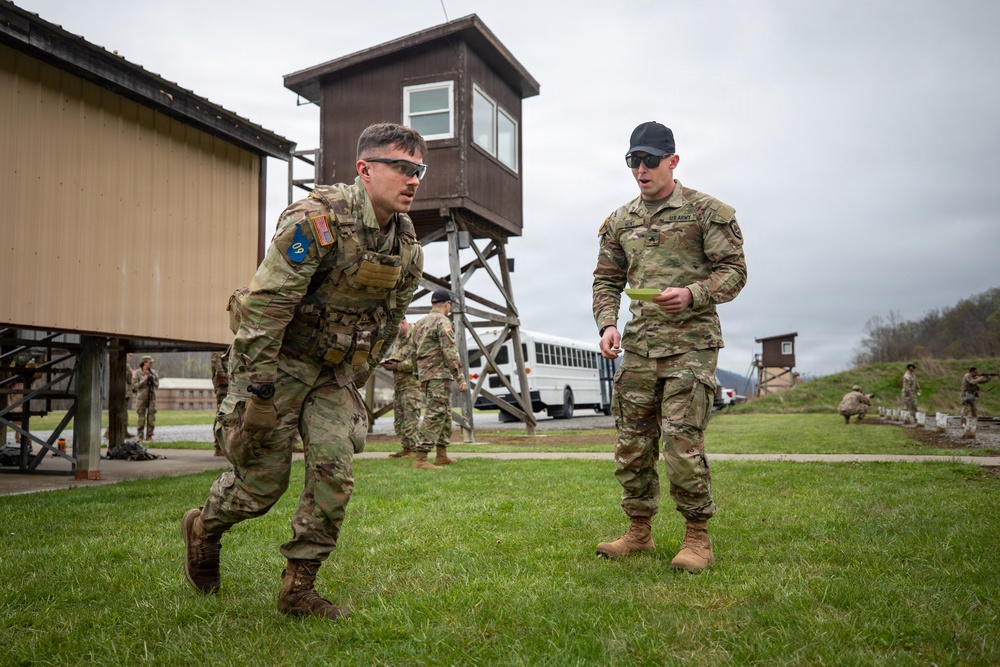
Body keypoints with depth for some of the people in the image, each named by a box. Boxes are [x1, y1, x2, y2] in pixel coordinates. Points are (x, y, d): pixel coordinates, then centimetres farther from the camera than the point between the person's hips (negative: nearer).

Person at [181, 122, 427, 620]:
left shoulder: (407, 247, 0)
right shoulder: (317, 220, -23)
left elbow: (386, 323, 12)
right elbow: (264, 305, -25)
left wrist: (354, 385, 12)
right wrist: (257, 390, -24)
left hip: (333, 369, 6)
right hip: (277, 359, -6)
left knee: (335, 475, -5)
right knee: (263, 479, 3)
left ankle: (298, 588, 10)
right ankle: (203, 527, 35)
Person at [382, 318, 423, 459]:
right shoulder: (398, 341, 19)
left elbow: (417, 362, -21)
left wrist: (398, 366, -19)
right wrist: (388, 363, 5)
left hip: (412, 385, -10)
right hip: (398, 385, 10)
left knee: (411, 419, -8)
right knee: (399, 420, 12)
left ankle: (414, 449, -4)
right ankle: (405, 447, 19)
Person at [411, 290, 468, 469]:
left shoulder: (420, 323, 18)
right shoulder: (442, 321, -10)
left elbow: (415, 352, 20)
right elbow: (450, 352, -17)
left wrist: (420, 378, 24)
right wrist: (461, 378, -18)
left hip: (425, 374, 9)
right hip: (439, 375, -9)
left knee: (445, 415, 17)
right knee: (434, 416, -11)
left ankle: (442, 455, 21)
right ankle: (420, 459, -16)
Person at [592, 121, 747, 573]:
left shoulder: (708, 212, 0)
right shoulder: (619, 221, 15)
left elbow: (734, 271, -3)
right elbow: (606, 280, 17)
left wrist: (692, 295, -20)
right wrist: (608, 324, 0)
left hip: (690, 344, -5)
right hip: (638, 346, 5)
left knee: (682, 442, -9)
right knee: (632, 443, 7)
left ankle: (697, 537, 6)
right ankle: (639, 531, 21)